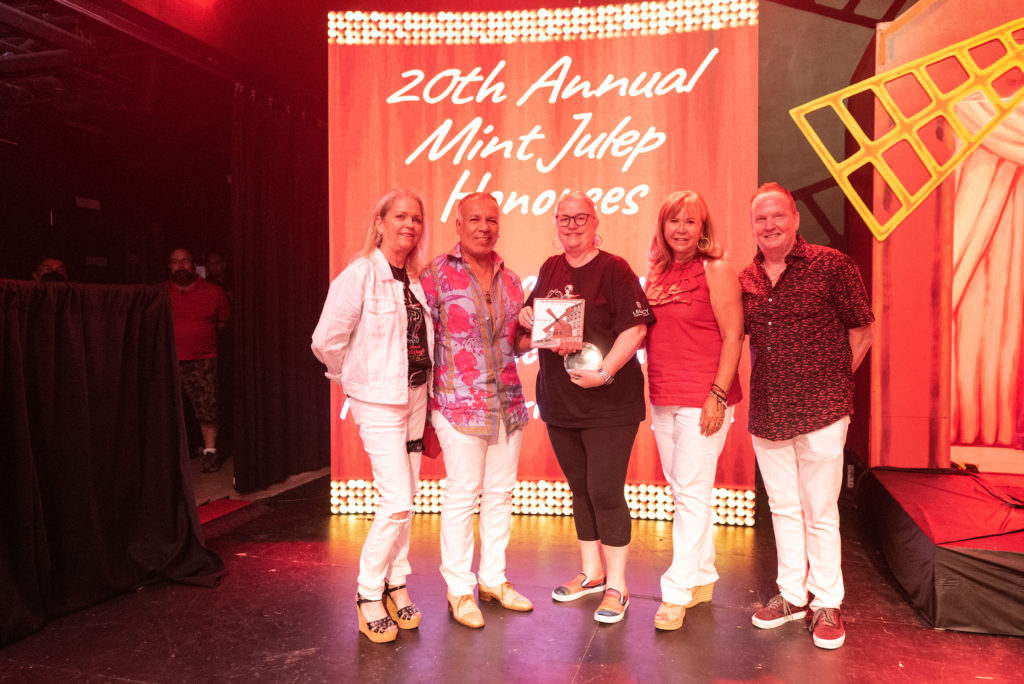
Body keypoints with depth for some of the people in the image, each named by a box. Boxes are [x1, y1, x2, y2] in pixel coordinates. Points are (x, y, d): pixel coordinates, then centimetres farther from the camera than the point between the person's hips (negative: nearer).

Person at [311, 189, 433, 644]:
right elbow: (326, 341, -16)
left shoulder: (414, 280, 7)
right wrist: (354, 378, -2)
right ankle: (368, 595, 11)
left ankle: (395, 585, 27)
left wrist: (423, 388, 9)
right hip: (378, 402, -7)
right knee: (397, 501, -9)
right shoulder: (360, 274, -14)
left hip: (415, 397, 7)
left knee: (406, 500, 12)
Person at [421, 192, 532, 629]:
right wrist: (424, 406, -7)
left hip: (507, 403, 6)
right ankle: (459, 588, 18)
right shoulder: (437, 274, -4)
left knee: (500, 493, 12)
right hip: (459, 403, -5)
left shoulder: (510, 278, 12)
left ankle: (493, 578, 29)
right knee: (461, 495, 1)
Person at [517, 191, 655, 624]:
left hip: (609, 402, -6)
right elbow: (534, 318, 20)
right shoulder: (550, 269, 11)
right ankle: (591, 571, 33)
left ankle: (617, 585, 14)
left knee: (605, 492, -2)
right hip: (559, 402, 6)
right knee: (580, 489, 16)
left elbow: (636, 327, -17)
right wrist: (525, 318, -3)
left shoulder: (613, 269, -8)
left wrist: (605, 372, -25)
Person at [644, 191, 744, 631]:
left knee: (692, 492, -3)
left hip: (702, 400, -7)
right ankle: (703, 579, 28)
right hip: (663, 399, 7)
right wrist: (653, 390, 4)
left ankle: (678, 592, 6)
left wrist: (718, 395, -15)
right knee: (681, 491, 14)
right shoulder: (658, 273, 13)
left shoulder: (716, 271, -6)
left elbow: (733, 336, -10)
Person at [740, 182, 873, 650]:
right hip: (766, 414, 5)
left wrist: (832, 381, -2)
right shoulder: (745, 280, 6)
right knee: (782, 507, 15)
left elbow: (861, 331, 0)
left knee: (820, 513, 4)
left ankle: (827, 605, 22)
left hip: (820, 413, -4)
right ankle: (792, 594, 30)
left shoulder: (831, 265, -5)